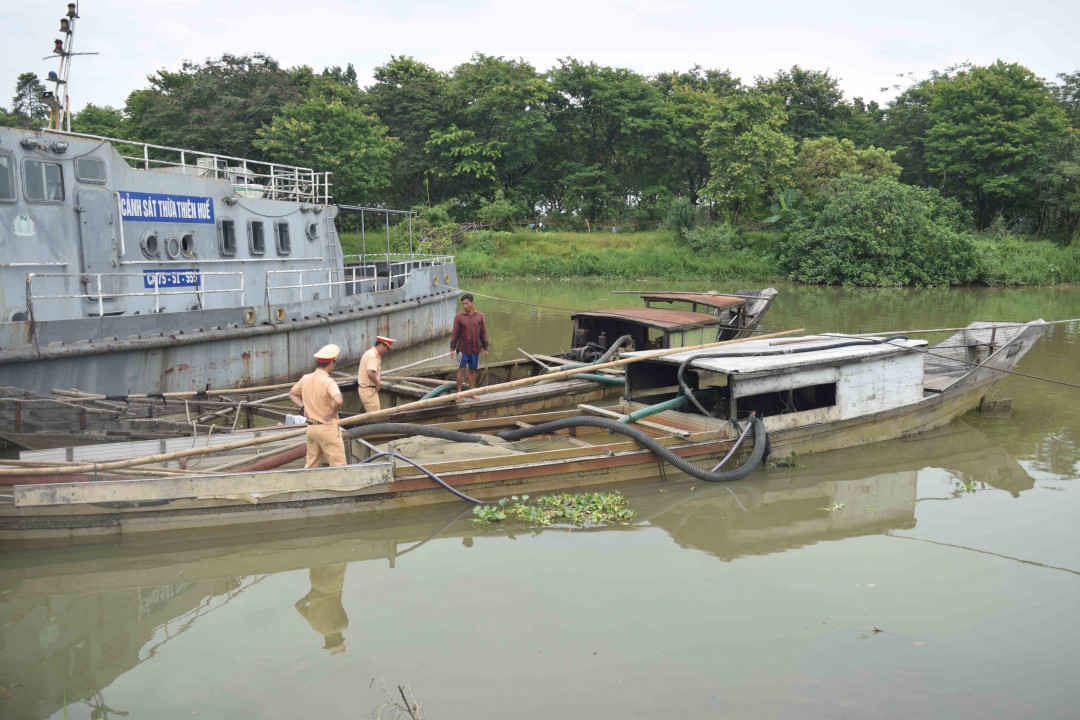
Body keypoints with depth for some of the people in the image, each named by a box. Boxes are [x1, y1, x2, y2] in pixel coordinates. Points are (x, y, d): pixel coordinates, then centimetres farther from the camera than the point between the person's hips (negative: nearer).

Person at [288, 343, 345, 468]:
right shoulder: (328, 381, -19)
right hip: (328, 428, -7)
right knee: (338, 465, 1)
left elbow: (292, 394, 19)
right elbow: (338, 400, -36)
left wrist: (303, 406, 12)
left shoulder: (306, 378, 3)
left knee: (311, 464, 16)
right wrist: (333, 413, -18)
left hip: (311, 427, 7)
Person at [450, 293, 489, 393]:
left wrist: (485, 348, 7)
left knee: (473, 370, 9)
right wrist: (452, 348, -5)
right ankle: (459, 392, 8)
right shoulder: (458, 317, -4)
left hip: (475, 349, 2)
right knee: (461, 370, 0)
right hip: (462, 348, -2)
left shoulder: (479, 316, 3)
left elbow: (483, 332, 7)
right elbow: (455, 333, -2)